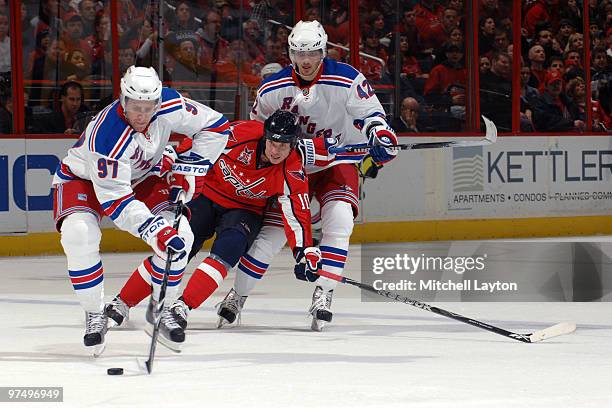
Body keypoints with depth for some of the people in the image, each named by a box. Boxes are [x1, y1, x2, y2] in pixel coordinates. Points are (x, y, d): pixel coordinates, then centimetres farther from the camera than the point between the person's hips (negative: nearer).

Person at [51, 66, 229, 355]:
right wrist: (154, 229, -45)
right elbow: (114, 199, -38)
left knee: (180, 234, -13)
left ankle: (161, 308, 8)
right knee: (79, 233, -33)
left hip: (140, 178, 5)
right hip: (83, 178, -5)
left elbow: (215, 125, -9)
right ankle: (94, 316, -16)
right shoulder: (106, 134, -39)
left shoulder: (169, 106, -25)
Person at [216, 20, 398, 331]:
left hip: (338, 163, -1)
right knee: (272, 230, -6)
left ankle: (323, 295, -19)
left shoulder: (346, 80, -16)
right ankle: (237, 295, 10)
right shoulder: (273, 89, -9)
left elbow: (369, 112, -8)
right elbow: (256, 130, 7)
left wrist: (380, 134, -26)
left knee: (339, 219, -25)